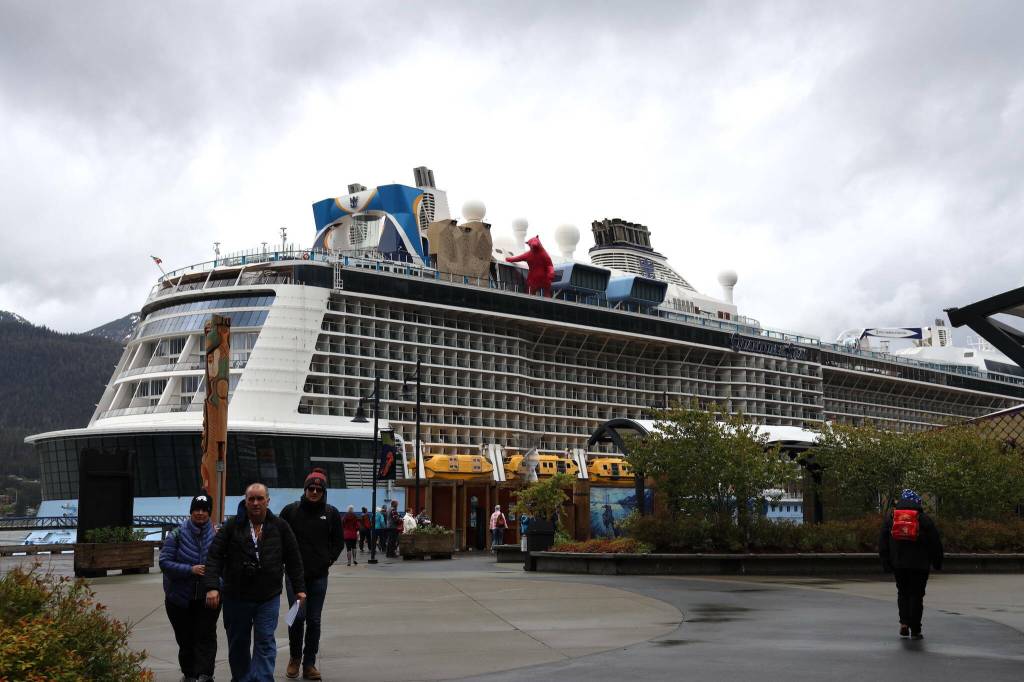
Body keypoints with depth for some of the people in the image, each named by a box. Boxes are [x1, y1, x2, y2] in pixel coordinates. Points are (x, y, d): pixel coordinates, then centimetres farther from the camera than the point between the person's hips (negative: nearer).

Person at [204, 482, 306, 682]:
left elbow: (293, 560, 7)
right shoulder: (232, 526, -3)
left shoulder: (280, 527, 1)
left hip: (268, 598, -1)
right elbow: (214, 557, -7)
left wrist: (299, 588, 6)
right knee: (238, 644, 13)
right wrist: (212, 586, -17)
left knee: (265, 643, -5)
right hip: (236, 598, 1)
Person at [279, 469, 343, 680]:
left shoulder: (331, 513, 3)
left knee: (314, 620, 5)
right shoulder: (291, 510, -1)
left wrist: (329, 560, 3)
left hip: (319, 576, 2)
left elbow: (338, 542, 14)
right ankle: (294, 657, 14)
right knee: (298, 616, -10)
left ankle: (309, 664, 15)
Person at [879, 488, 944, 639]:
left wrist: (886, 563, 9)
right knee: (916, 595, 4)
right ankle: (915, 630, 4)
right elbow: (936, 543, 2)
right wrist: (937, 563, 12)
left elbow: (882, 543, 6)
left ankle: (904, 623, 1)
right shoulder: (924, 519, -1)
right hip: (919, 565, -2)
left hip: (898, 563, 2)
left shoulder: (890, 517, 6)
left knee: (903, 593, 16)